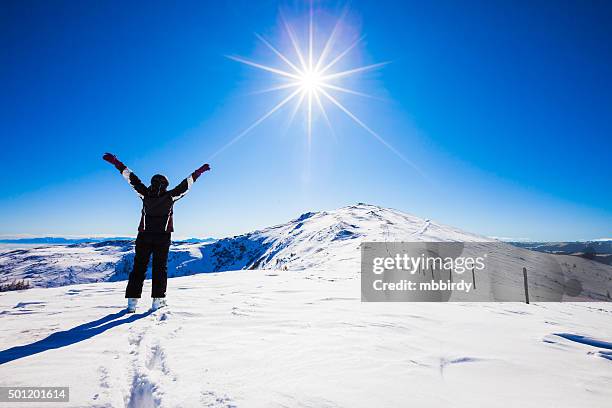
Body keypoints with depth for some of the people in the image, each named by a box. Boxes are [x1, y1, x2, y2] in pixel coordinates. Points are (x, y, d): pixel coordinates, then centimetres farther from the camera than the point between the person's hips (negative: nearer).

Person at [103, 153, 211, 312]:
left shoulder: (145, 194, -1)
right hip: (163, 238, -1)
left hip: (144, 236, 1)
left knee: (138, 268, 8)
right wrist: (199, 171, 12)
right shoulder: (170, 196, -4)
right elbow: (186, 184, 3)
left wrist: (115, 162, 11)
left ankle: (132, 301, 4)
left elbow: (132, 178, 5)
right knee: (159, 267, 6)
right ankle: (158, 300, 3)